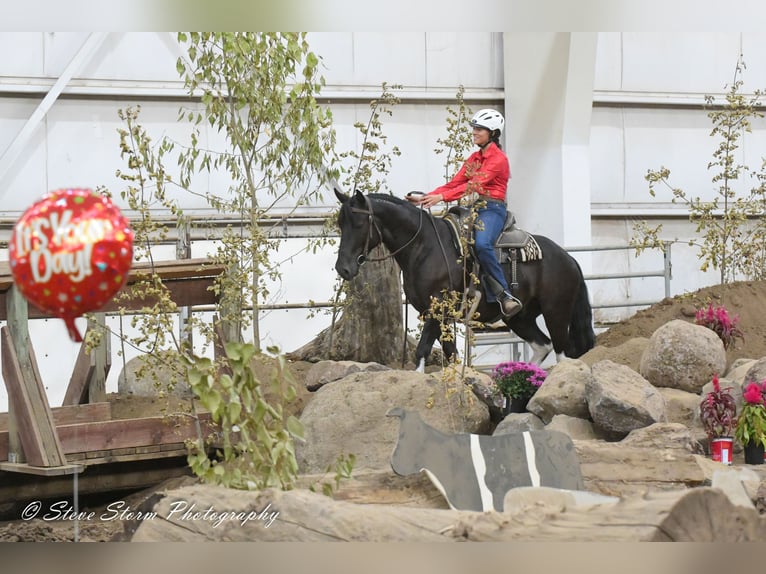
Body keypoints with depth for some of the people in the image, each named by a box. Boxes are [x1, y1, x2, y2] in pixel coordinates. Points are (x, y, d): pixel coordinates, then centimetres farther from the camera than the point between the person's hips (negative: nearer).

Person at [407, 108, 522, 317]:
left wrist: (442, 197, -27)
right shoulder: (474, 158, 20)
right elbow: (454, 183, 16)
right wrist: (425, 198, 2)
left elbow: (475, 184, -18)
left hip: (492, 209, -8)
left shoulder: (498, 158, -6)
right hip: (474, 208, 8)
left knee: (482, 244, -36)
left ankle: (504, 294, -28)